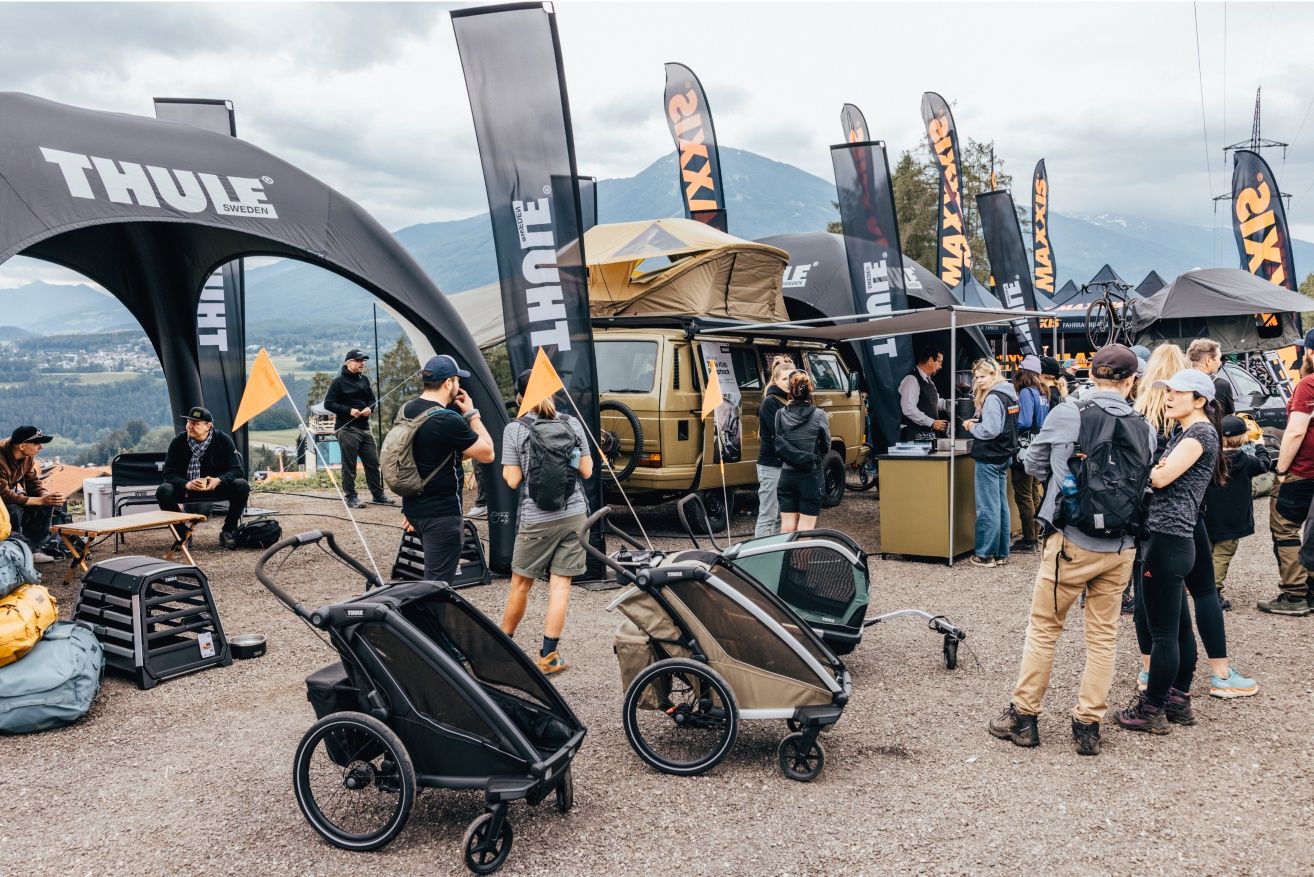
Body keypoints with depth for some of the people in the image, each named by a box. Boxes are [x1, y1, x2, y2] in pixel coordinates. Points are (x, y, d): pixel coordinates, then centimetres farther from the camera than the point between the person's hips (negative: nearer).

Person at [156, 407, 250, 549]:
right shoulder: (178, 442, -9)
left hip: (216, 487, 0)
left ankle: (228, 532, -10)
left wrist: (219, 480, -32)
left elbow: (236, 470, -11)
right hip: (187, 489, 0)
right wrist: (186, 484, -31)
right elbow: (169, 473, -9)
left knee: (242, 486, -27)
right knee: (163, 491, -29)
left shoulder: (223, 440, -10)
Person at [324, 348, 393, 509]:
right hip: (346, 429, -6)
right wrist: (349, 410, -17)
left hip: (364, 428, 7)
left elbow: (373, 398, 21)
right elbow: (328, 404, -7)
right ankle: (351, 497, 7)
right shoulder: (339, 381, -7)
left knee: (373, 462, 9)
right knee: (349, 464, -2)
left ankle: (378, 494, 19)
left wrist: (369, 408, -1)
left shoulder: (364, 379, 12)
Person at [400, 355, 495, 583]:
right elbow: (488, 454, -12)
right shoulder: (449, 420, -22)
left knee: (433, 571, 24)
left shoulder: (406, 411, 5)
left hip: (413, 507, 9)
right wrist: (472, 414, -3)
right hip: (441, 513, -9)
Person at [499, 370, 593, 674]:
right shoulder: (572, 424, 2)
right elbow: (586, 471, 5)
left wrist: (506, 468, 12)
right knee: (560, 584, 4)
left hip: (536, 520, -2)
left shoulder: (515, 429, -7)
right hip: (574, 515, 2)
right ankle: (549, 655, 6)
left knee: (521, 583, 12)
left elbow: (513, 480, -8)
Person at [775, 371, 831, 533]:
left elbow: (778, 445, -3)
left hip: (787, 475, 3)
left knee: (787, 527, 11)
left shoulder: (781, 414, -4)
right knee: (805, 527, 3)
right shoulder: (819, 415, -9)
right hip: (811, 476, -2)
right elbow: (826, 445, 0)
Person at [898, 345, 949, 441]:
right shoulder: (912, 380, -13)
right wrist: (932, 422, -21)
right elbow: (908, 409, -22)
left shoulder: (928, 380, 18)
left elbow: (935, 403, 30)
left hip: (929, 434, 9)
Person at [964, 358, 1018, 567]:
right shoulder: (1009, 395, 12)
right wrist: (977, 424, 9)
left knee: (988, 508, -3)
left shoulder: (992, 398, -17)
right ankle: (1001, 553, 18)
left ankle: (985, 555, 2)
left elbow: (990, 430, -24)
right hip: (1004, 456, 10)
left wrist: (972, 427, -7)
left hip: (989, 458, -10)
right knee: (1001, 505, 13)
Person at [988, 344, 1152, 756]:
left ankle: (1023, 716, 18)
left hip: (1072, 542, -3)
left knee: (1043, 629, 10)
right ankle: (1089, 725, 20)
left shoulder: (1065, 416, -9)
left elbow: (1034, 464, 3)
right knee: (1103, 635, 14)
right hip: (1121, 548, 3)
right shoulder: (1144, 429, 0)